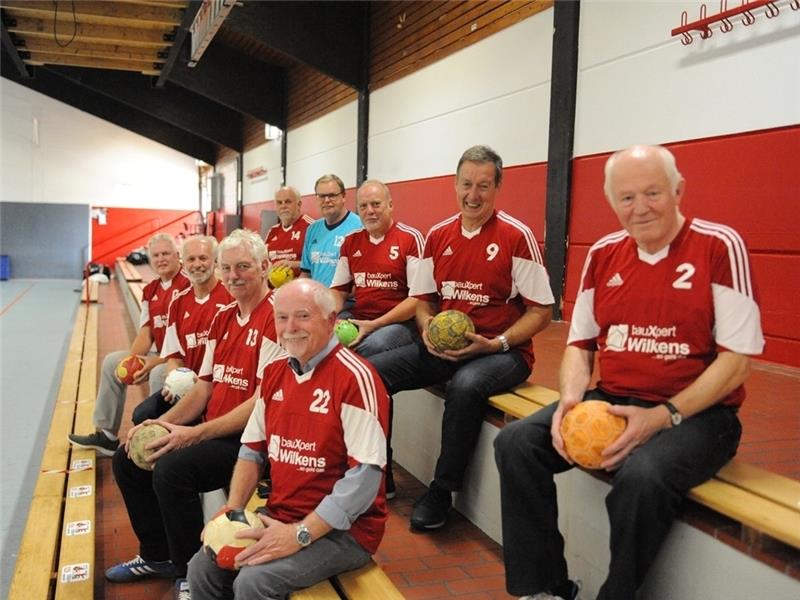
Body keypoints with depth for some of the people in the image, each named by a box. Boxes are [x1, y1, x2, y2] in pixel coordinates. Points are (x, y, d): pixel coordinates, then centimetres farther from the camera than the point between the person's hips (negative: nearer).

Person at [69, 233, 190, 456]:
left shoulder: (188, 285, -18)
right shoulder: (150, 290, 10)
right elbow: (146, 332, 9)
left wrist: (157, 361, -24)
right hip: (160, 356, 10)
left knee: (159, 373, -36)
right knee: (112, 362, 12)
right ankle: (106, 434, 18)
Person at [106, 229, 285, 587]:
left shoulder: (276, 315, -16)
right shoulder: (222, 317, 12)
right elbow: (204, 387, 13)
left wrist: (194, 434, -22)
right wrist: (162, 424, -3)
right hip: (213, 430, 9)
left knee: (172, 467, -27)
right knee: (128, 458, 7)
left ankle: (190, 574, -4)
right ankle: (157, 556, 24)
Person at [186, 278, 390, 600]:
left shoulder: (355, 377, -19)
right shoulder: (274, 372, 7)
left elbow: (365, 477, -24)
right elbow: (252, 449, 13)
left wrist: (300, 534, -24)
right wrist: (233, 510, -2)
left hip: (342, 529, -7)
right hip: (279, 517, 7)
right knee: (203, 569, -1)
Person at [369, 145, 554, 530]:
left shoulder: (516, 236, -7)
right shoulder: (438, 235, 8)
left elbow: (541, 310, -6)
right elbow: (424, 300, 16)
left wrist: (497, 343, -18)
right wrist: (428, 331, -6)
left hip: (501, 351, -5)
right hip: (443, 349, 5)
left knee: (465, 386, -36)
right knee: (374, 370, -13)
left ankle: (441, 492, -15)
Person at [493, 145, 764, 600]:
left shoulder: (720, 246, -9)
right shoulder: (602, 254, 7)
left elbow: (737, 358, -11)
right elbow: (581, 343, 12)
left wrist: (662, 416, -20)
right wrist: (571, 397, -9)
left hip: (696, 412, -5)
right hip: (611, 402, 5)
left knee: (642, 476, -34)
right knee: (516, 442, -12)